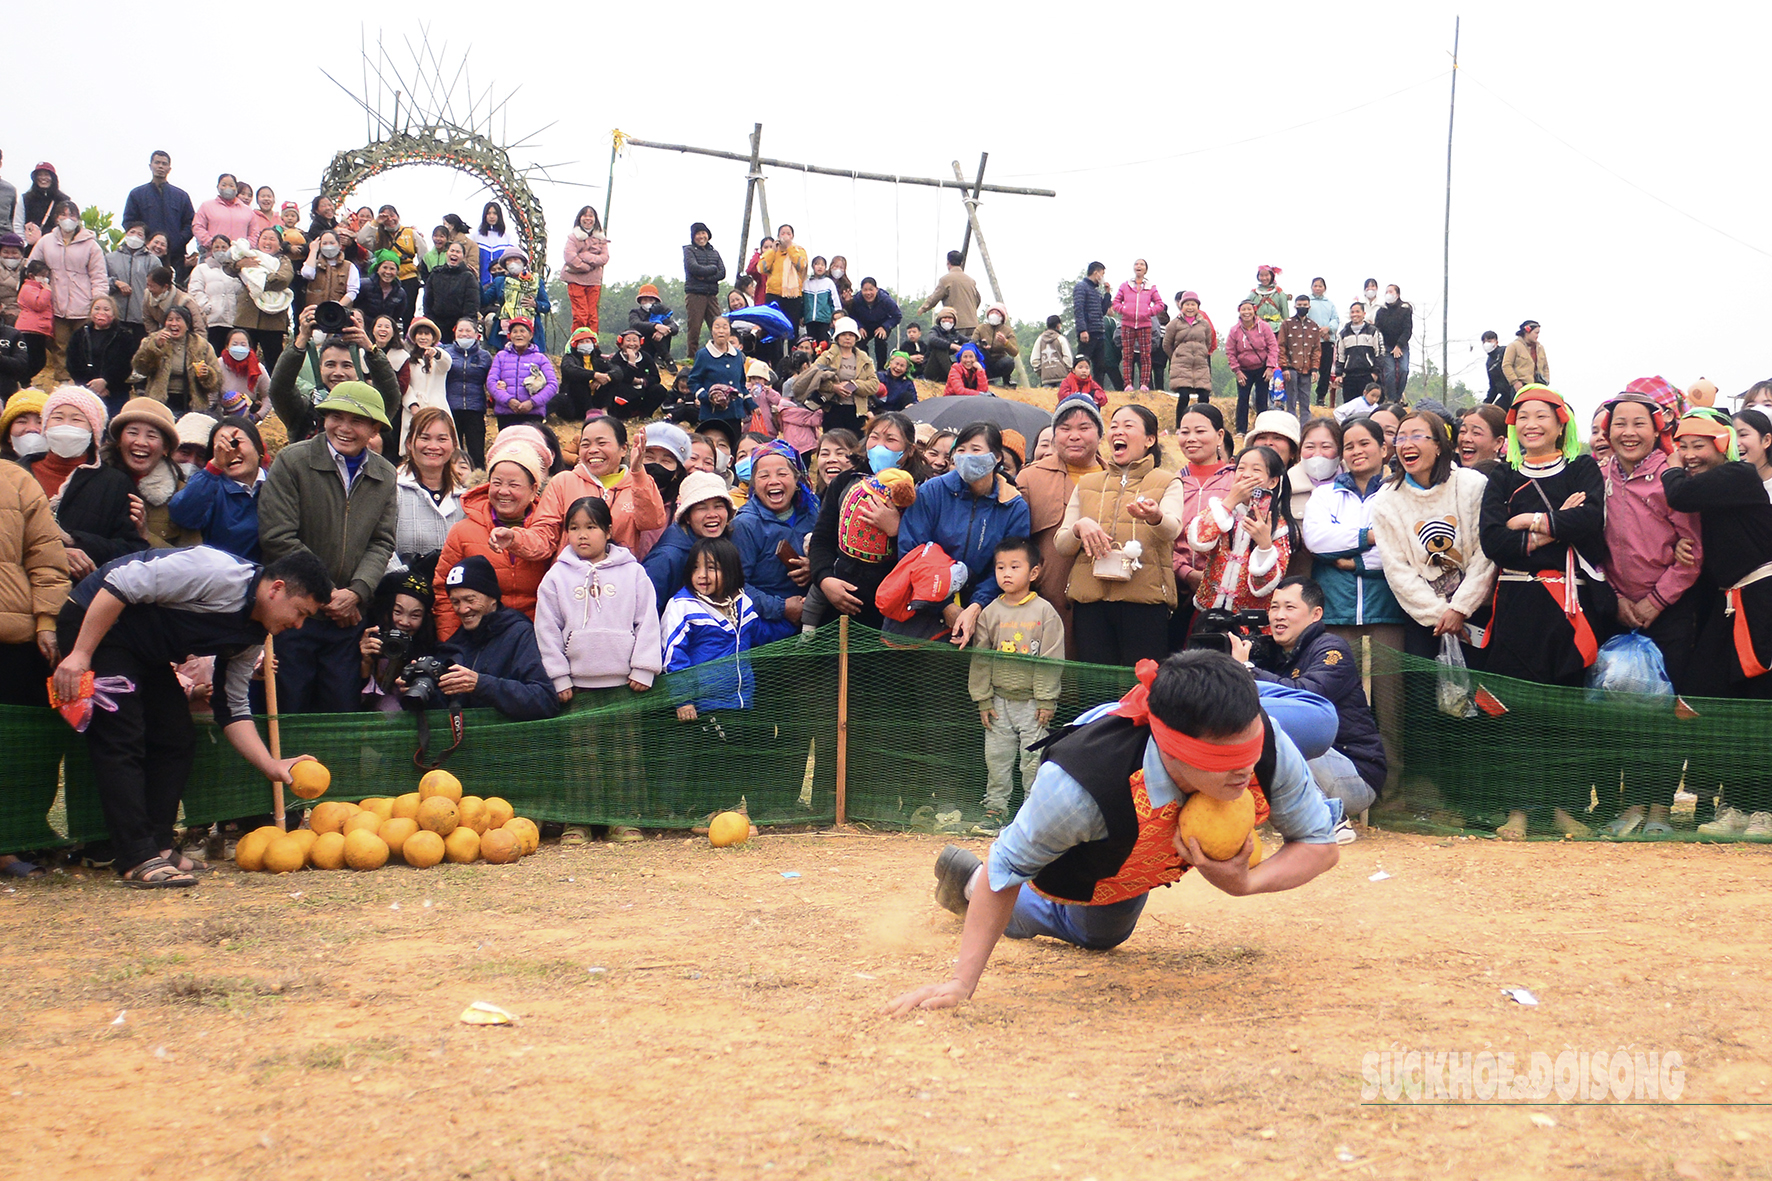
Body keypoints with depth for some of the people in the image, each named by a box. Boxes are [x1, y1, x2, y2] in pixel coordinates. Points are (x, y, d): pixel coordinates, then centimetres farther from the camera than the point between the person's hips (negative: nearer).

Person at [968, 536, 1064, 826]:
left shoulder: (1045, 612, -3)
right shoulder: (990, 613, 4)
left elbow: (1051, 660, -5)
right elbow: (980, 659, 6)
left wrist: (1046, 700, -8)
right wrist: (983, 700, 2)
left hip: (1032, 701, -3)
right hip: (999, 701, 3)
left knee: (1034, 758, -2)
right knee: (996, 756, 6)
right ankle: (996, 808, 16)